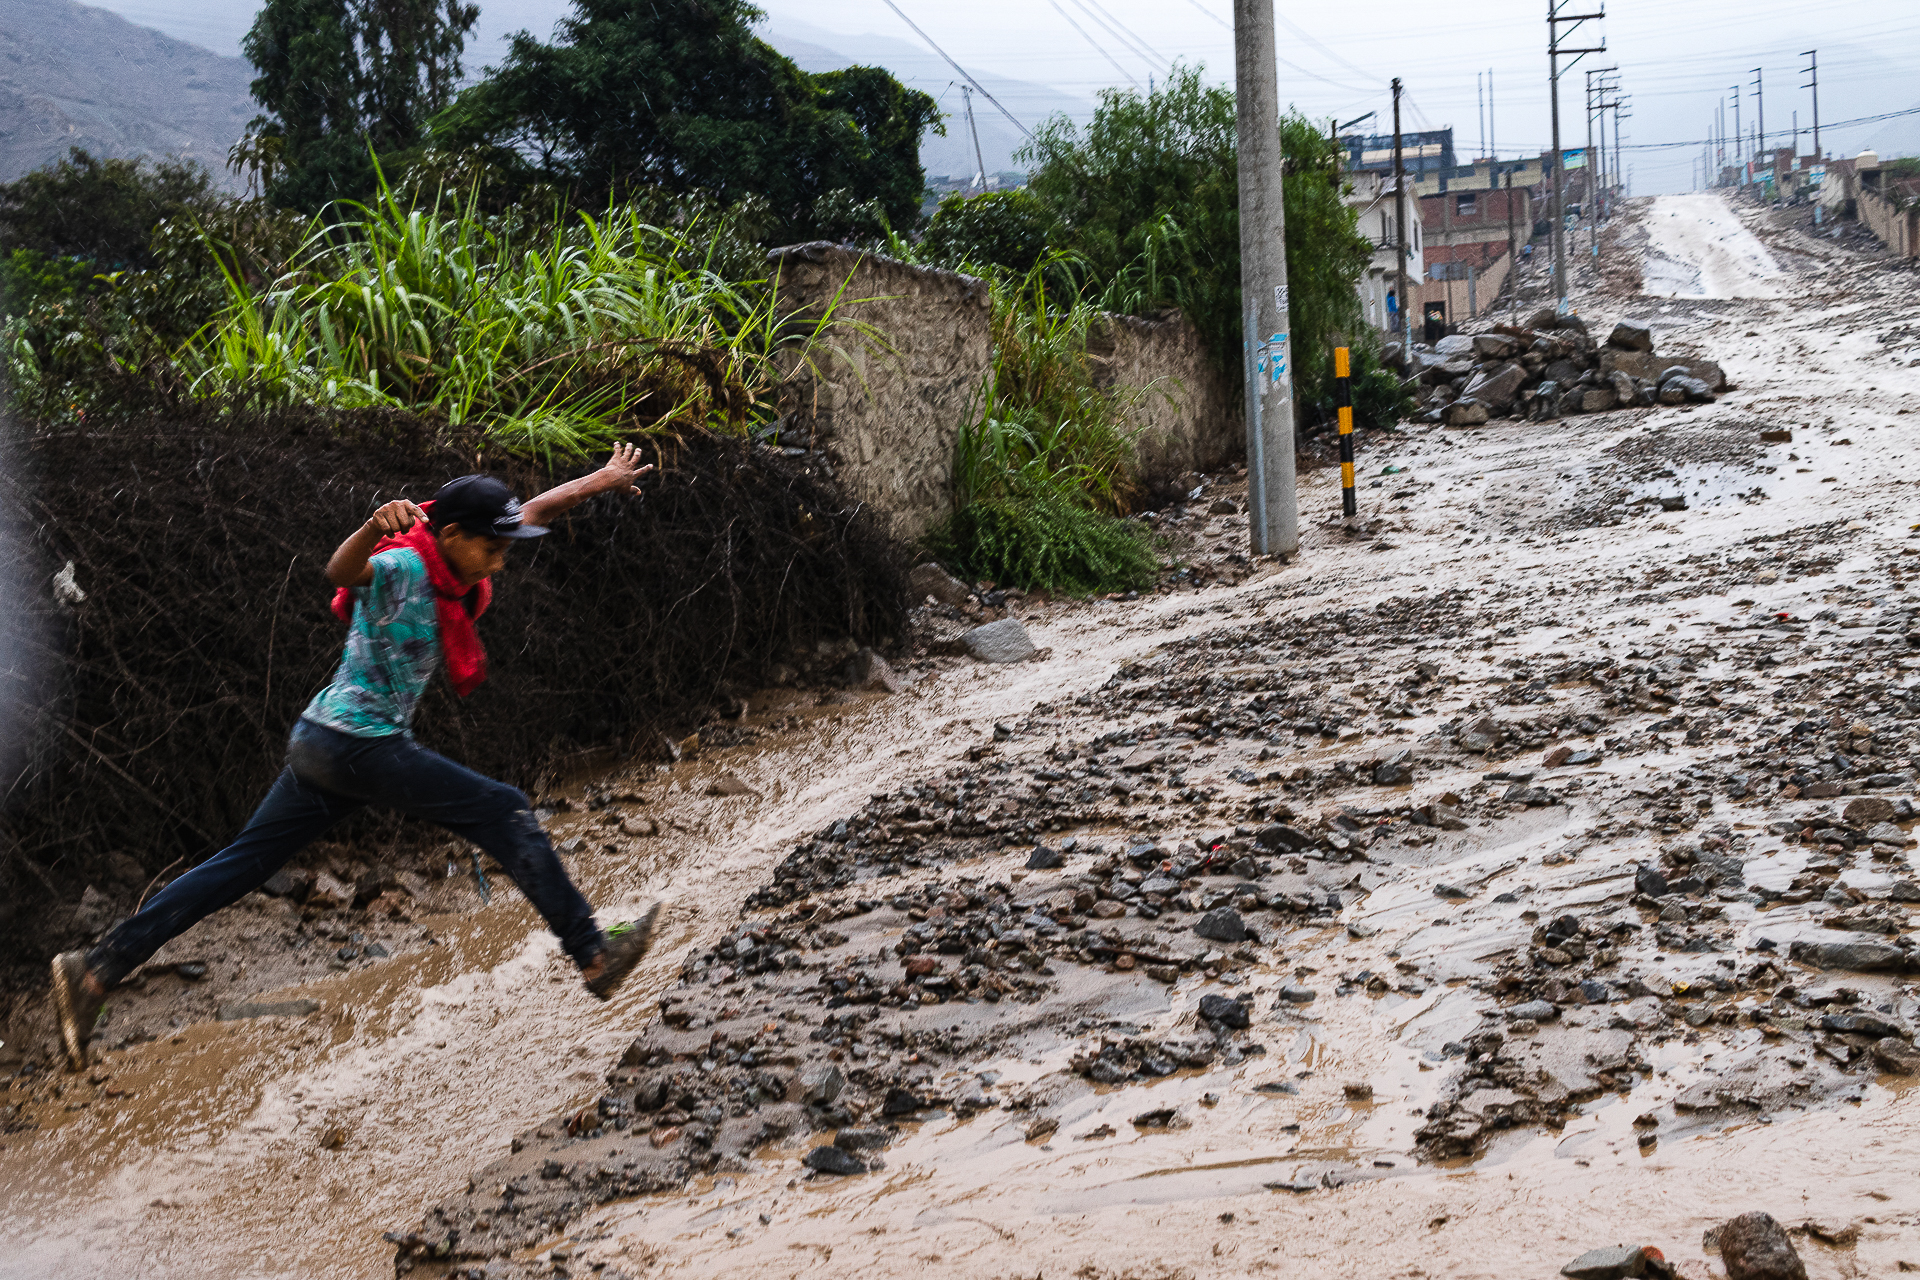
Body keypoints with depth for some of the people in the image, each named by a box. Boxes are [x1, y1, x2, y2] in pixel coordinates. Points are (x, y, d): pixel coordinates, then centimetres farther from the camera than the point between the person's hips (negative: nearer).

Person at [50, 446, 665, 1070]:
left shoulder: (453, 567, 8)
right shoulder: (401, 568, -17)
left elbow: (533, 511, 20)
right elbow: (341, 571, -39)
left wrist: (603, 480, 27)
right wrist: (375, 526, -58)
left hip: (321, 743, 9)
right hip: (359, 745, -9)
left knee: (242, 864, 11)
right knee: (505, 813, -7)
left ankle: (96, 970, 12)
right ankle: (594, 957, -3)